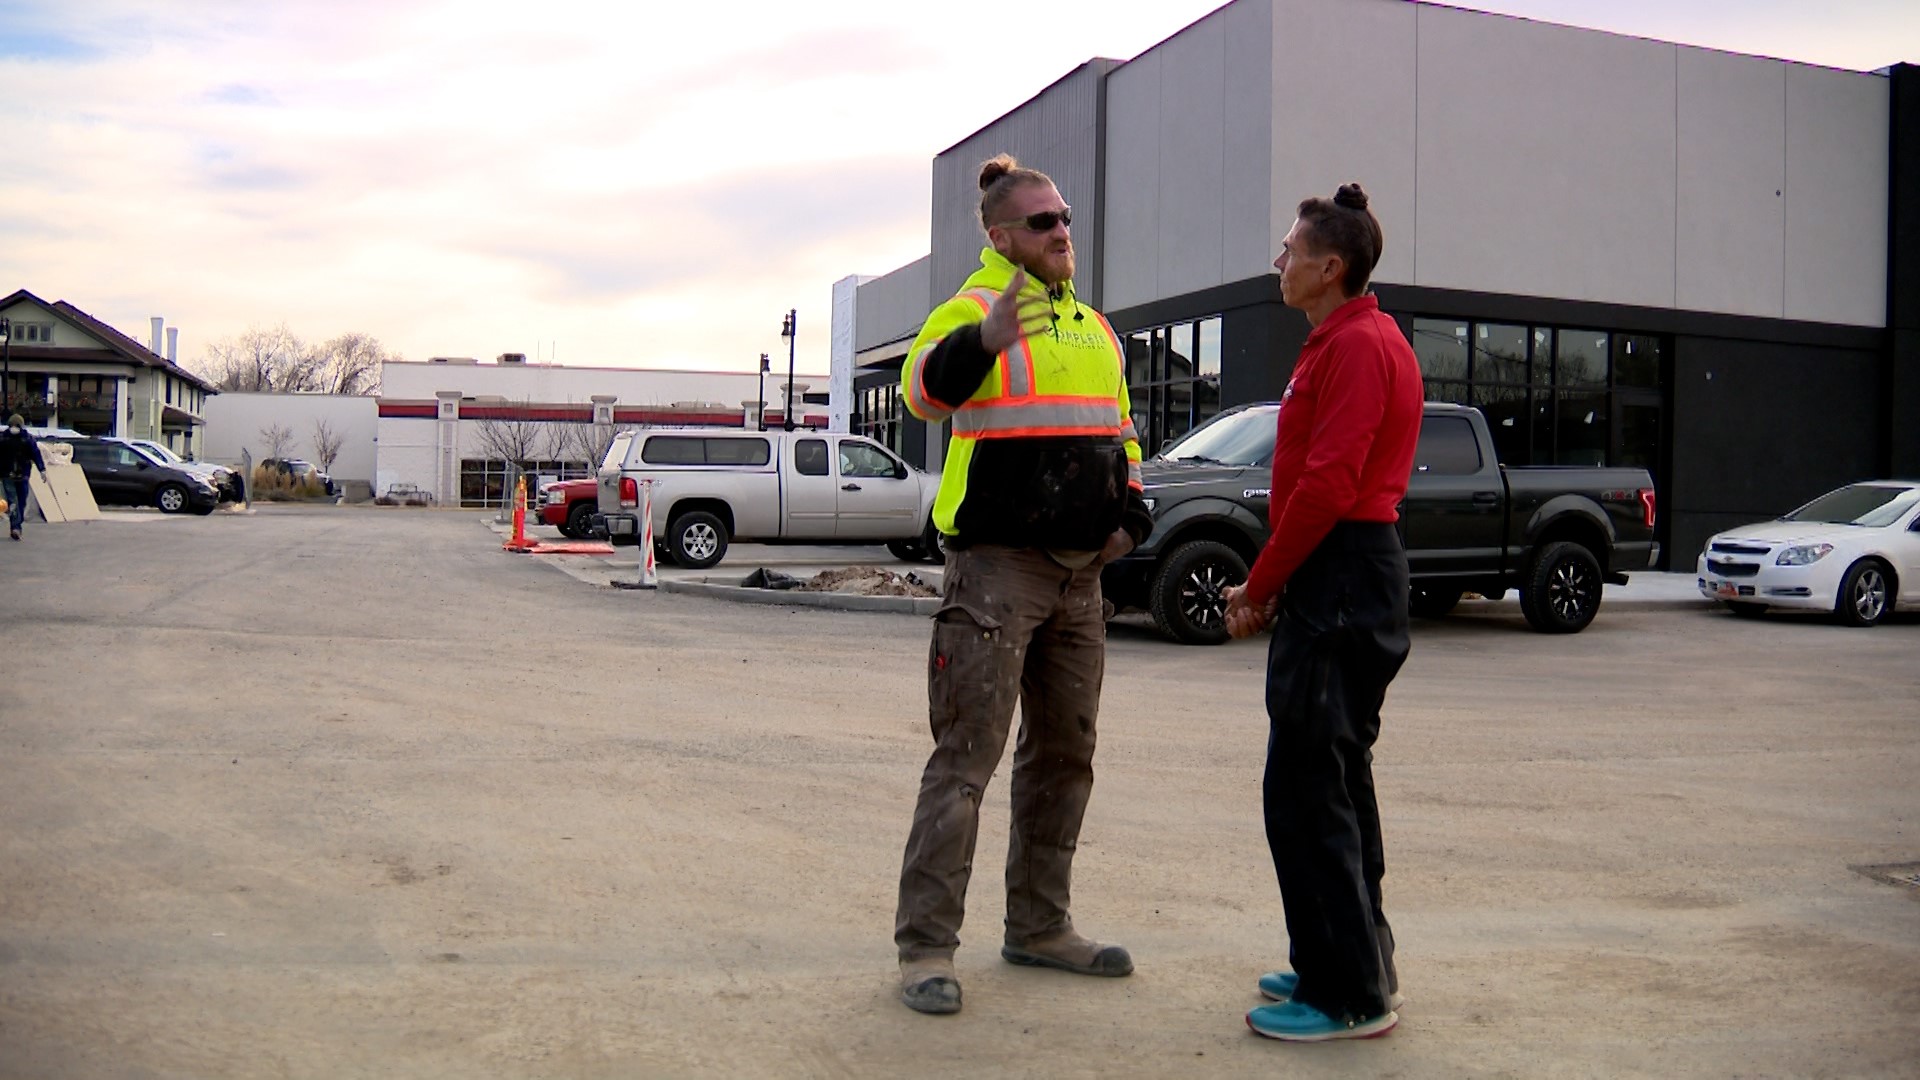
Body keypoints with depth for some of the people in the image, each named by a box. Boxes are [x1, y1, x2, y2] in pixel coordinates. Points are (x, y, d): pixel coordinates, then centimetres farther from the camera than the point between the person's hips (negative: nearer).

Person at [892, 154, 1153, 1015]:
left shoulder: (1092, 326, 17)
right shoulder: (971, 310, -7)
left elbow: (1120, 428, 25)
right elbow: (924, 388, -27)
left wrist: (1130, 513, 10)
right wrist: (988, 338, -45)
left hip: (1080, 573, 8)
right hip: (997, 565, -8)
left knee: (1064, 755, 14)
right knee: (966, 758, -8)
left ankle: (1038, 927, 27)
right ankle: (926, 946, 1)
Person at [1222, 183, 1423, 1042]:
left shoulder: (1357, 346, -14)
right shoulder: (1348, 342, 19)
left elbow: (1327, 486, -21)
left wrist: (1260, 586, -13)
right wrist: (1273, 583, 16)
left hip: (1340, 582, -11)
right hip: (1348, 575, 11)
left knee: (1305, 788, -7)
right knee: (1335, 783, 16)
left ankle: (1349, 997, 0)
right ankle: (1357, 965, 26)